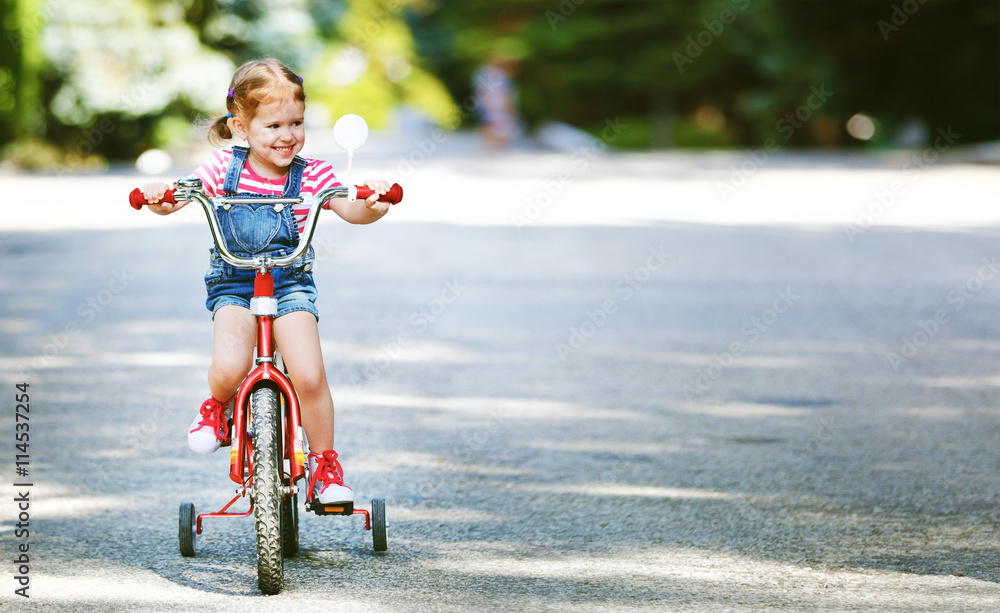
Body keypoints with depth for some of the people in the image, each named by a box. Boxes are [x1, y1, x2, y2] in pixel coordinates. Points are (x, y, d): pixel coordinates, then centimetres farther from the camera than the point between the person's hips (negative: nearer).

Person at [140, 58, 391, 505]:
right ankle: (217, 408, 11)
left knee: (309, 376, -17)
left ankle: (324, 463, 4)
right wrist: (158, 197, -26)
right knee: (228, 370, -26)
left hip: (290, 283, 0)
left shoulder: (311, 174, -2)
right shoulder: (225, 166, -1)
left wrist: (373, 204, -33)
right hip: (233, 285, 0)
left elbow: (350, 211, -10)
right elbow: (176, 199, -2)